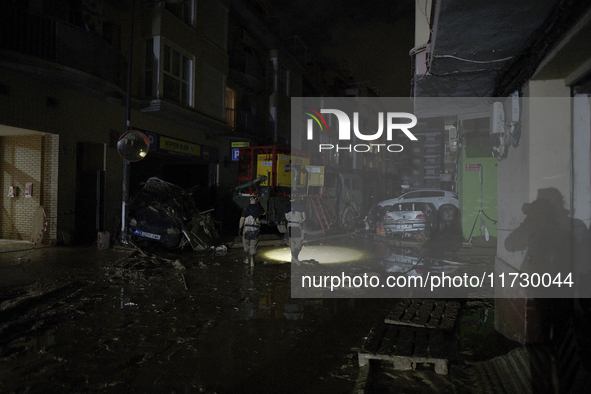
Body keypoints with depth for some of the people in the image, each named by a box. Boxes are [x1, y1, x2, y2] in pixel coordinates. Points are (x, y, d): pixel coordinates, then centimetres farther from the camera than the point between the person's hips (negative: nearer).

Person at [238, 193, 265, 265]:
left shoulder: (246, 209, -3)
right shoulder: (258, 208, 3)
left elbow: (242, 219, -8)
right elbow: (263, 213, 26)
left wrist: (240, 229, -5)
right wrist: (259, 205, 28)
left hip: (247, 228, -1)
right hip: (256, 229, 1)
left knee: (246, 244, 17)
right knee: (253, 246, 8)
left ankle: (246, 259, 23)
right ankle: (252, 261, 8)